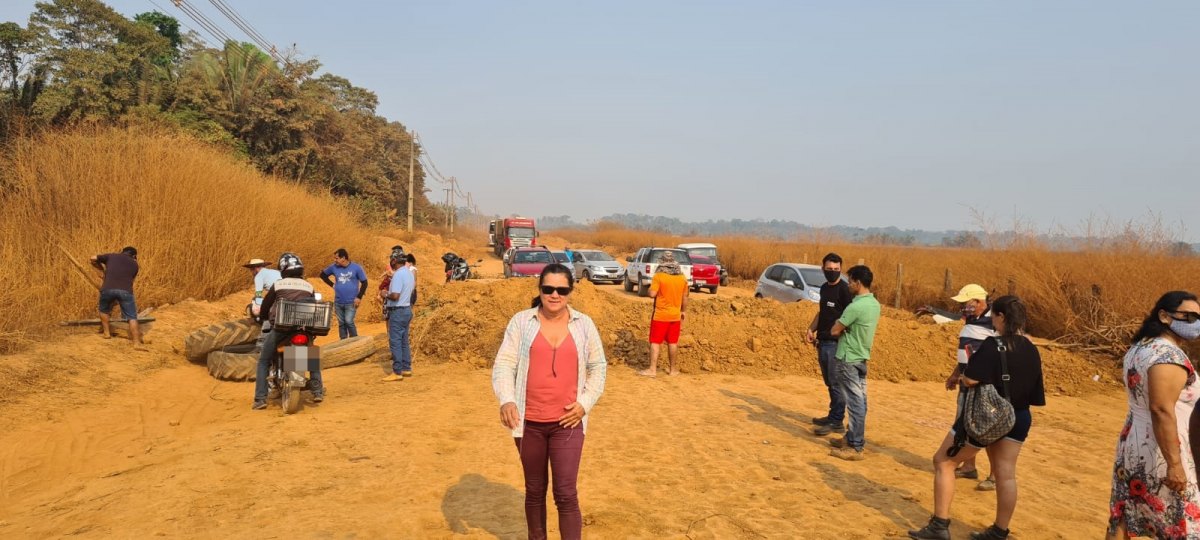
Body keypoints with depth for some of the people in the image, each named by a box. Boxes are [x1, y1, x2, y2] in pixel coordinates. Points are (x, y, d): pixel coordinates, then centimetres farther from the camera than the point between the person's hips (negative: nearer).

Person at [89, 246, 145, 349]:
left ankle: (106, 332, 36)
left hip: (108, 289, 1)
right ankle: (137, 343, -3)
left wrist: (103, 268, 42)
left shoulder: (111, 256, 23)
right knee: (132, 317, 5)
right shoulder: (134, 264, 24)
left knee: (104, 310, 31)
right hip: (125, 291, -1)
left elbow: (93, 259, 26)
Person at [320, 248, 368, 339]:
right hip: (338, 302, 4)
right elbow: (323, 274, 19)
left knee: (349, 322, -15)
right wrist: (332, 284, 6)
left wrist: (359, 297, -8)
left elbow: (364, 282, -1)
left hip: (351, 302, -4)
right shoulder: (334, 267, 2)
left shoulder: (356, 268, -6)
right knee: (341, 324, 9)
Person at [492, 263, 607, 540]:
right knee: (535, 490, 15)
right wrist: (506, 400, -23)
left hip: (567, 423, 0)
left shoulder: (584, 324, 3)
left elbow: (598, 367, 10)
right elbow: (504, 364, -6)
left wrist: (585, 403, -3)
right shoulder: (521, 321, -1)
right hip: (528, 422, 1)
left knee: (566, 494, -4)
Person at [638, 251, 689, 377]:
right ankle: (673, 369, 18)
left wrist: (651, 287, 2)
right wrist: (683, 315, 19)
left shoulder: (659, 276, -13)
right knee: (673, 343, 11)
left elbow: (652, 294, -19)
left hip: (660, 316, -4)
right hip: (675, 316, 4)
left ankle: (652, 369, -2)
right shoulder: (682, 278, 3)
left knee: (655, 342, 0)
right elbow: (685, 299, 8)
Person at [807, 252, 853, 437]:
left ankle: (837, 422, 3)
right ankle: (833, 416, 28)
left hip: (836, 344, -8)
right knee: (829, 383, 17)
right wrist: (811, 329, 11)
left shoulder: (844, 290, -12)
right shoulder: (824, 288, 13)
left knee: (836, 384, -3)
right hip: (822, 342, 9)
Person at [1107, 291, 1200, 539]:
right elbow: (1161, 410, -26)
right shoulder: (1169, 354, -19)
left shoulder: (1140, 347, 11)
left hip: (1132, 444, 9)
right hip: (1158, 454, -9)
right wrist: (1175, 463, -25)